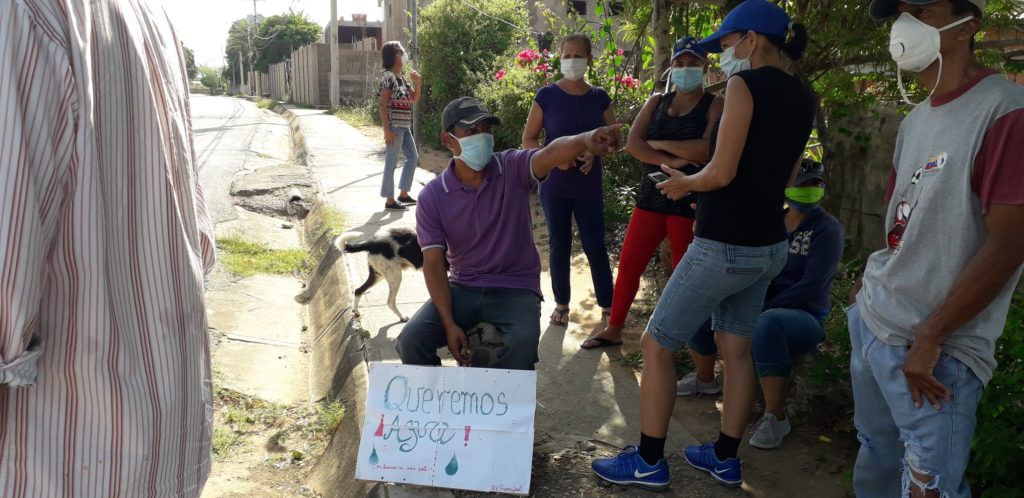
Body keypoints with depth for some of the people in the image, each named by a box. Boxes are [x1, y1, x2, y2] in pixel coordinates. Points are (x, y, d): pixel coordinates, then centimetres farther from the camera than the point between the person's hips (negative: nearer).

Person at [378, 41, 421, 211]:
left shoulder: (401, 77, 14)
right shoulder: (388, 76, -11)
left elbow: (414, 99, 20)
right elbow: (383, 104, -16)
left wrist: (417, 83, 2)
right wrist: (387, 130, -20)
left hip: (405, 126, 9)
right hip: (394, 126, -9)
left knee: (413, 157, 14)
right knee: (392, 162, -3)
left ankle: (403, 194, 23)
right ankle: (390, 200, 4)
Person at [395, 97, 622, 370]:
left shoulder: (513, 168, -9)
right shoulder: (432, 196, -5)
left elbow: (551, 153, -31)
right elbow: (434, 264, -6)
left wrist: (587, 140, -55)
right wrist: (449, 324, -16)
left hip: (516, 289, -2)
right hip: (463, 289, 2)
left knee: (521, 346, -31)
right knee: (412, 339, -18)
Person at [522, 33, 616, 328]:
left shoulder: (599, 97, 2)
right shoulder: (547, 96, -4)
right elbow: (528, 140, -2)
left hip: (589, 186, 1)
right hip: (554, 185, -1)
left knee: (595, 245, 1)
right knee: (559, 245, 7)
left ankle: (608, 303, 17)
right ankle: (561, 303, 23)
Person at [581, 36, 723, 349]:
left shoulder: (715, 106, -4)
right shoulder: (656, 102, 10)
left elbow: (707, 151, -21)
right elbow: (632, 143, -4)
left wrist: (660, 144, -11)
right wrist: (669, 161, -18)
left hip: (691, 202, -5)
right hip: (652, 197, 5)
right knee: (628, 264, 8)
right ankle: (613, 329, 22)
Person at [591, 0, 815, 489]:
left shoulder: (746, 83, -15)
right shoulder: (802, 97, 9)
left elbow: (721, 173, -20)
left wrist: (684, 183, -1)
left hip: (724, 246, -8)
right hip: (770, 245, 9)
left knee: (656, 344, 4)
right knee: (735, 348, 17)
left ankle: (648, 462, 12)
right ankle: (724, 458, 28)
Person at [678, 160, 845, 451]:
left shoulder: (827, 229, -9)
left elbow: (811, 286, -18)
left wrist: (764, 308, -21)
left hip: (803, 317, -6)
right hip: (759, 308, 6)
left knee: (768, 323, -40)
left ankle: (775, 417, -28)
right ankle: (704, 378, 12)